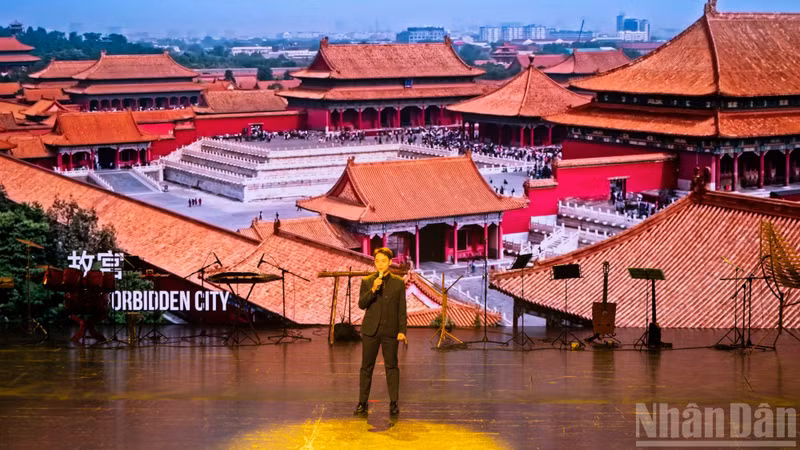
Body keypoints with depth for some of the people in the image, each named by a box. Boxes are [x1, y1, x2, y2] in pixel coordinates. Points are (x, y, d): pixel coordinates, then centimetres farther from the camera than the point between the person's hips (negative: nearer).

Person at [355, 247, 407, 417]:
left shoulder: (398, 283, 5)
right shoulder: (367, 281, 5)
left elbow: (402, 309, 4)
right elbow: (361, 304, -5)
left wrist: (402, 331, -3)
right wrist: (373, 290, -19)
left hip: (390, 331, 0)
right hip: (371, 330, 0)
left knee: (392, 366, 1)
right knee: (367, 367, 4)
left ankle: (393, 403, 6)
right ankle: (362, 403, 10)